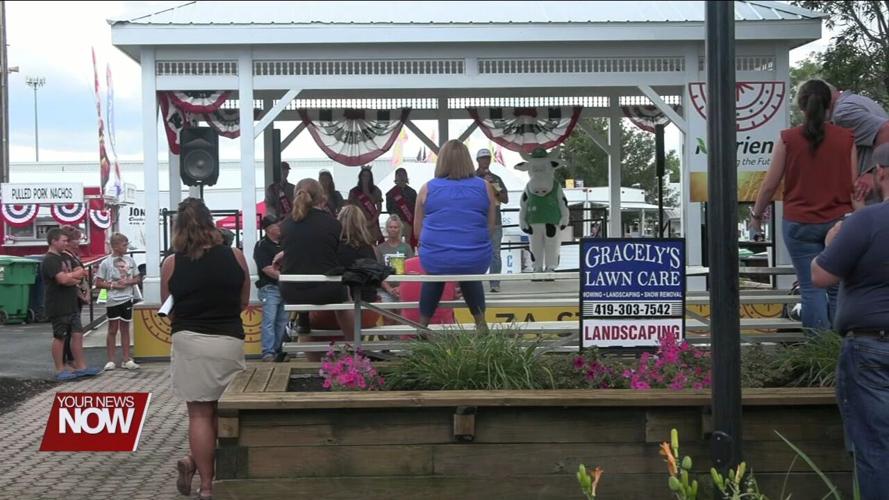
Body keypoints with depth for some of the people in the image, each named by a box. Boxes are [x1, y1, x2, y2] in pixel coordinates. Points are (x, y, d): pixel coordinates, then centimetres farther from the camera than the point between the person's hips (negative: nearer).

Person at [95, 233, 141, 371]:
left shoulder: (130, 261, 6)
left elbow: (137, 279, 11)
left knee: (125, 329, 10)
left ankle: (126, 360, 15)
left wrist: (128, 282, -8)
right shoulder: (106, 263, -5)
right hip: (113, 300, -3)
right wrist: (113, 285, -14)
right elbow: (98, 283, -3)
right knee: (112, 330, 2)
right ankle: (111, 361, 8)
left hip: (127, 299, 3)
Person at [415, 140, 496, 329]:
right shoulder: (485, 187, 3)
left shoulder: (427, 188, 2)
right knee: (470, 278, 35)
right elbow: (490, 227, 10)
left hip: (436, 261, 0)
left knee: (434, 277, 34)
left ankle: (423, 325, 35)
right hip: (476, 262, 0)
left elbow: (417, 230, 10)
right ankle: (481, 324, 40)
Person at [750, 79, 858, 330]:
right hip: (839, 222, 1)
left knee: (812, 289, 2)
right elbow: (855, 184, 0)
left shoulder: (788, 138, -5)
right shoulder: (846, 138, -2)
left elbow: (770, 183, -2)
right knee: (839, 290, 8)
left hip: (800, 223, -1)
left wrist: (757, 215, 13)